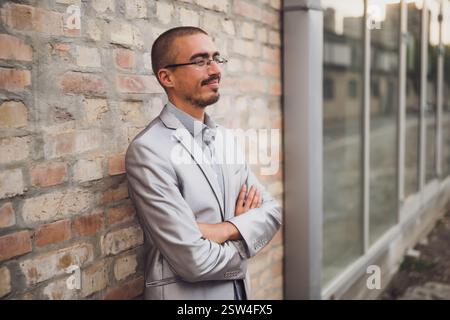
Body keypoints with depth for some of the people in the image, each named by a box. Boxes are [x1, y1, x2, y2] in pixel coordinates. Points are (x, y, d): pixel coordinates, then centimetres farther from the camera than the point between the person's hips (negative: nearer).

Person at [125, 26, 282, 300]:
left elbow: (271, 210, -1)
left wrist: (225, 230, -19)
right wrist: (244, 230, -7)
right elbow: (194, 260, -25)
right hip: (185, 294, -6)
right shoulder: (148, 150, -21)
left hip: (239, 291, 7)